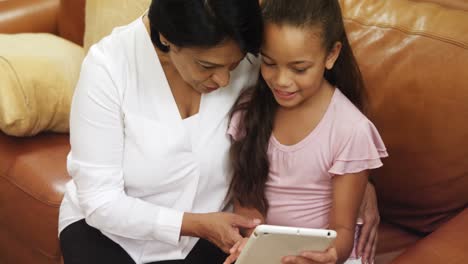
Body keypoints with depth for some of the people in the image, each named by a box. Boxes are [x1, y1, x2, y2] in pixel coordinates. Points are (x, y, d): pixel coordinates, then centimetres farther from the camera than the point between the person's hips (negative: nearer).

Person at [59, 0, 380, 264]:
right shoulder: (109, 67, -23)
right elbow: (100, 201, -19)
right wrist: (197, 224, -27)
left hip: (208, 228, 2)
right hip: (111, 229, -1)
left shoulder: (250, 61, -16)